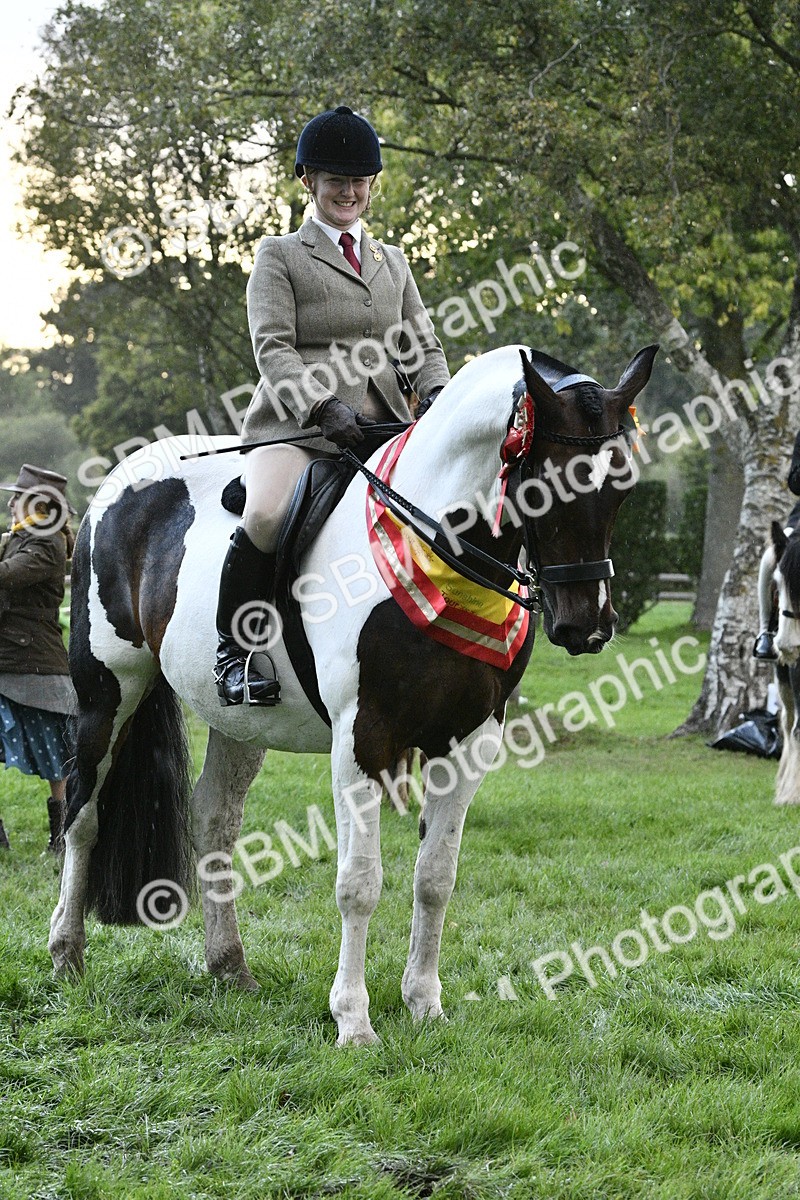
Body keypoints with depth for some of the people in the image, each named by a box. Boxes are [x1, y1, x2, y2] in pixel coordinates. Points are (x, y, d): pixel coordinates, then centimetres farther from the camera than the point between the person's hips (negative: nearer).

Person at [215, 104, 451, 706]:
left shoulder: (393, 262, 23)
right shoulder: (279, 256, 7)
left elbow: (423, 344, 18)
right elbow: (273, 349, -5)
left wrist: (437, 395, -6)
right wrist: (324, 408, -22)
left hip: (383, 426, 5)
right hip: (295, 422, -5)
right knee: (267, 515, -34)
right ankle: (233, 650, -17)